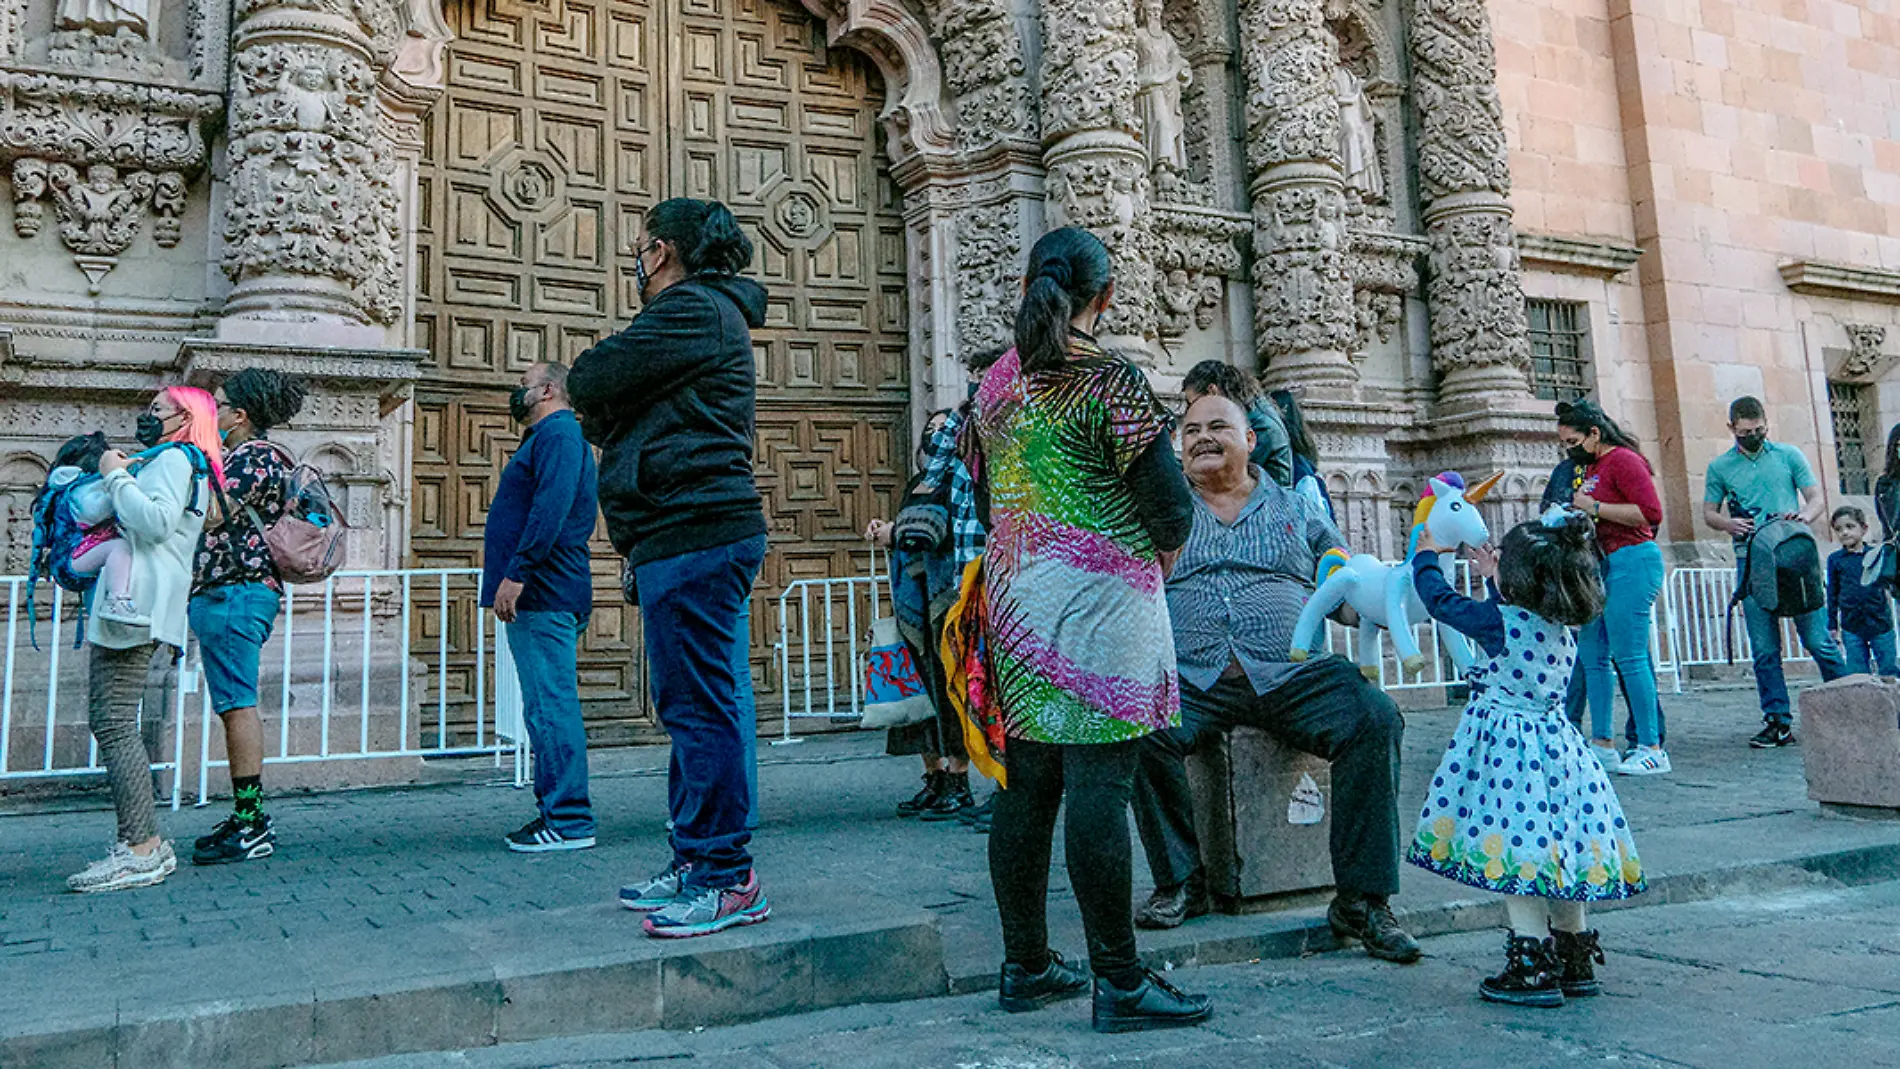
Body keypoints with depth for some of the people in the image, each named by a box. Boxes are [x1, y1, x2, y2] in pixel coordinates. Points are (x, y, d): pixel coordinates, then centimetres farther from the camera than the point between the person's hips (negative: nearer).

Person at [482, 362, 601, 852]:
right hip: (537, 596, 11)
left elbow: (551, 509, -22)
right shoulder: (546, 438, 25)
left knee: (550, 707, -10)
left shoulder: (558, 435, -8)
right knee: (548, 707, 12)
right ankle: (556, 813, 18)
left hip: (543, 594, -11)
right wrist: (510, 571, 22)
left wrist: (516, 573, -25)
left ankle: (568, 822, -7)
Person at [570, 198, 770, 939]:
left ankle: (726, 877, -3)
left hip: (693, 535, -11)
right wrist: (608, 417, 4)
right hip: (692, 535, 11)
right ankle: (695, 862, 21)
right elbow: (608, 415, 24)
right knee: (689, 705, 13)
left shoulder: (693, 309, -7)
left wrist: (599, 403, 10)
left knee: (700, 705, -9)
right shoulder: (711, 313, 26)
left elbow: (587, 383, -10)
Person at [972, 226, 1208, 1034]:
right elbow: (1169, 502, -10)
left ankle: (1026, 966, 21)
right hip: (1096, 597, -7)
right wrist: (1161, 546, 10)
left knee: (1024, 785, 10)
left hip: (1013, 592, 7)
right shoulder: (1110, 382, -10)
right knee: (1098, 789, -5)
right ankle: (1118, 982, 2)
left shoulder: (994, 383, 10)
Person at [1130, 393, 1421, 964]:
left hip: (1293, 674, 1)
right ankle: (1180, 880, -8)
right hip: (1191, 678, 0)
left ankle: (1362, 900, -13)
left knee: (1375, 720, -26)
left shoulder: (1297, 508, 20)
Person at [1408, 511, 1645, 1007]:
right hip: (1556, 742, 7)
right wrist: (1494, 578, 40)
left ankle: (1534, 969, -3)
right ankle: (1576, 963, 23)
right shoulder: (1563, 628, 5)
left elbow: (1440, 599, -3)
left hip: (1506, 744, -7)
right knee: (1558, 848, 14)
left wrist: (1425, 556, 15)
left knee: (1516, 851, -4)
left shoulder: (1500, 622, -15)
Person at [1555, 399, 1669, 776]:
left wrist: (1594, 507, -16)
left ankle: (1652, 749, 0)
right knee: (1591, 655, 8)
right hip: (1600, 565, 9)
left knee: (1629, 656, -7)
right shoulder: (1588, 467, 17)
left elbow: (1651, 512, -19)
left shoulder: (1622, 460, -9)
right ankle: (1602, 745, 14)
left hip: (1631, 562, -9)